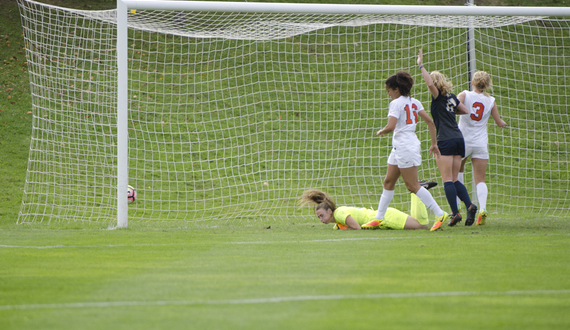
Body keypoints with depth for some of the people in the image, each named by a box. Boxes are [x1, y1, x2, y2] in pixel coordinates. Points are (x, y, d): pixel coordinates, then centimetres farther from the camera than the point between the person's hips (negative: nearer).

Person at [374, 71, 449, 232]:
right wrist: (434, 144, 10)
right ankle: (379, 218, 18)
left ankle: (439, 214, -7)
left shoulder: (396, 103, -14)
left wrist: (381, 132, -3)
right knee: (388, 182, 13)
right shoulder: (414, 102, 10)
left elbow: (391, 126, -24)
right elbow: (430, 122, 7)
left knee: (413, 185, -6)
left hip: (404, 146, -10)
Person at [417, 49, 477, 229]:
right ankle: (469, 205, -8)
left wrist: (421, 66, -15)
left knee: (447, 180, -6)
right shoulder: (451, 97, 15)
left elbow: (430, 83, -24)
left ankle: (455, 213, -14)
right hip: (458, 139, 7)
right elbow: (465, 110, 24)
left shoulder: (438, 96, -5)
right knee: (454, 179, 11)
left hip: (445, 141, -7)